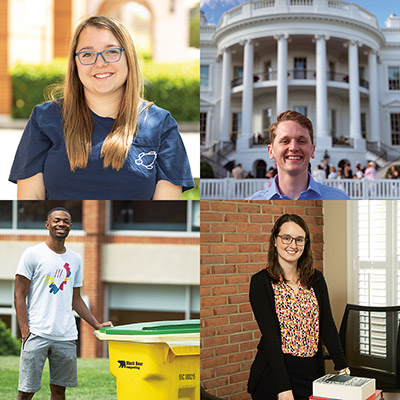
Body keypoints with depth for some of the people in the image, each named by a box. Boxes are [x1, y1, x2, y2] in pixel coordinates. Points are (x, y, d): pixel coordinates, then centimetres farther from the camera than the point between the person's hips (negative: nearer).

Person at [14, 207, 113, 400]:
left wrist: (97, 325, 9)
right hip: (37, 334, -4)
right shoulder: (33, 254, -1)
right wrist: (25, 332, -12)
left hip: (66, 336, 5)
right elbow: (19, 295, -3)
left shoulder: (75, 259, 14)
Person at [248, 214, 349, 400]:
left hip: (312, 370, 4)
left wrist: (342, 368, -6)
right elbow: (270, 335, -15)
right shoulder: (260, 282, -8)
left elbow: (327, 325, 4)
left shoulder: (316, 279, 7)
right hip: (274, 374, -4)